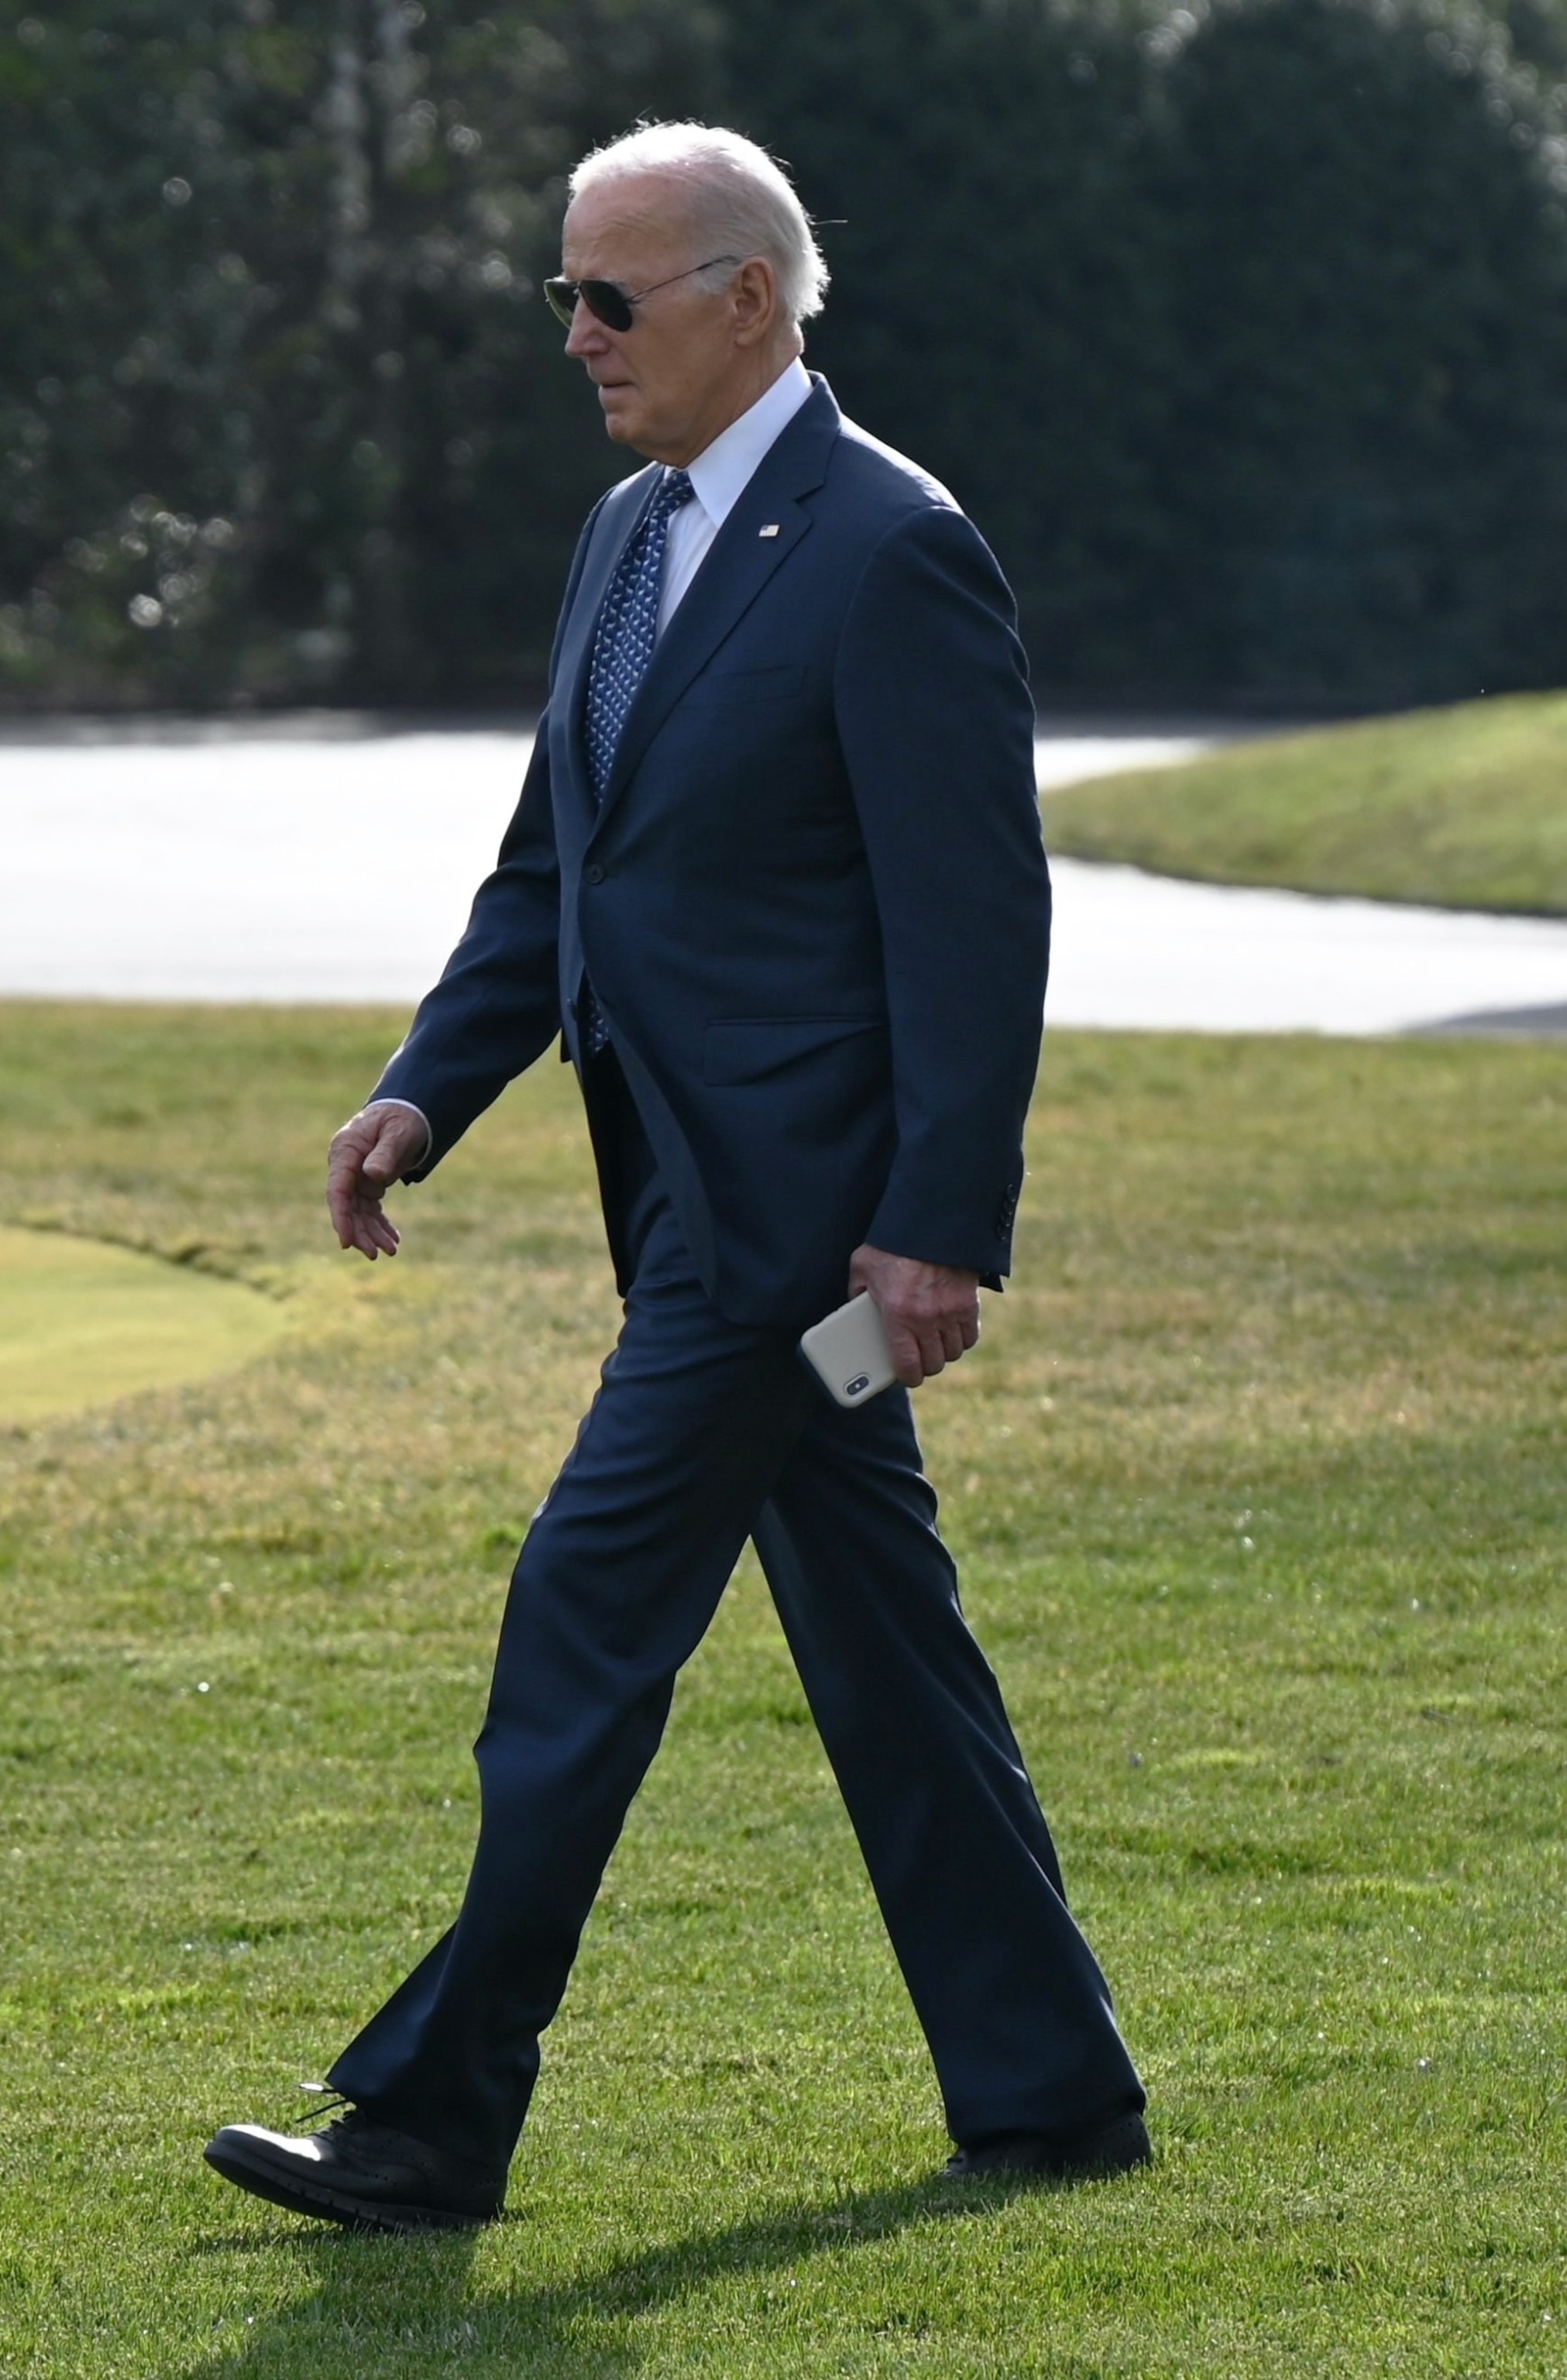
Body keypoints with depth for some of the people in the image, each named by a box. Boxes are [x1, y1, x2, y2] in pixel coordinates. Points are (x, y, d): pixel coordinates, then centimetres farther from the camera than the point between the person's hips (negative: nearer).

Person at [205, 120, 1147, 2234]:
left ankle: (439, 2120, -4)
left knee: (589, 1621, -8)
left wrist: (941, 1227, -19)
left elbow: (977, 915, -16)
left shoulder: (892, 553, -13)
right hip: (704, 1190, 9)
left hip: (792, 1199, -9)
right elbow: (550, 862, 21)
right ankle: (1047, 2094, 20)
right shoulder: (633, 535, 14)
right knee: (879, 1645, 13)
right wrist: (429, 1089, 8)